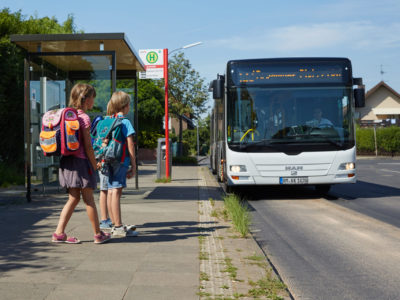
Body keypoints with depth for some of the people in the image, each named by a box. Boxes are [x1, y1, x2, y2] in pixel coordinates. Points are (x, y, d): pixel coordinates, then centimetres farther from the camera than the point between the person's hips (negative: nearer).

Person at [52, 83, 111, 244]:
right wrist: (94, 164, -4)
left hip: (67, 161, 8)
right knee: (89, 199, 2)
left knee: (73, 198, 12)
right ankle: (98, 234, 13)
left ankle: (59, 233, 8)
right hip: (81, 161, -8)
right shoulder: (84, 118, -13)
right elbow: (88, 146, -15)